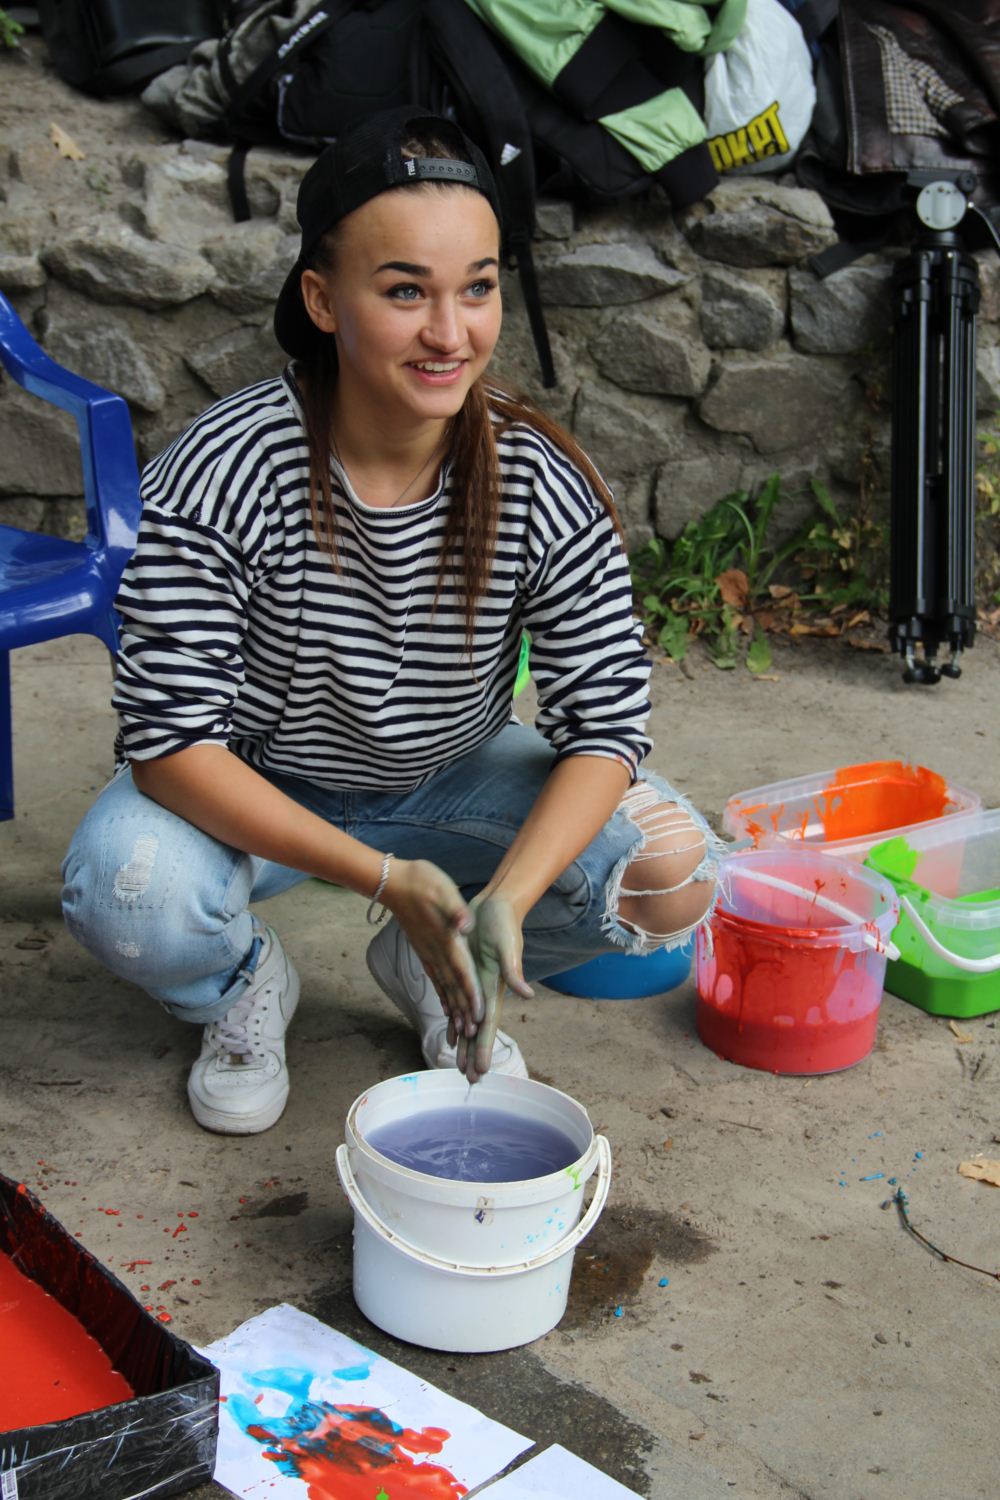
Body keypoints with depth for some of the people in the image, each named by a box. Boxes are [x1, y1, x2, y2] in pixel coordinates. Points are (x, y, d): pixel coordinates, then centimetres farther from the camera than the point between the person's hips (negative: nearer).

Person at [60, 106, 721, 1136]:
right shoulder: (222, 474, -28)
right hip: (252, 795, -2)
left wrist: (506, 898, -35)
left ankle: (432, 972, 11)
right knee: (125, 891, -33)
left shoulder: (545, 484, -22)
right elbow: (170, 738, -28)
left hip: (451, 781, 2)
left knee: (673, 876, -19)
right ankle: (245, 982, 6)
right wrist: (386, 878, -36)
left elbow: (605, 722, -18)